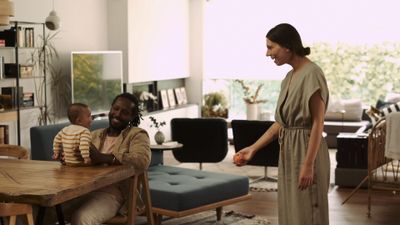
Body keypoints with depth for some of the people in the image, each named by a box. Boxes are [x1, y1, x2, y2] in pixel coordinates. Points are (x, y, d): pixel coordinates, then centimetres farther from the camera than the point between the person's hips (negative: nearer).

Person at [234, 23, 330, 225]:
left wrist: (308, 165, -22)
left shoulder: (312, 74, -16)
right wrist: (253, 148, 11)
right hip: (288, 151, 9)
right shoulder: (290, 76, 12)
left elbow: (318, 123, -18)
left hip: (306, 150, -9)